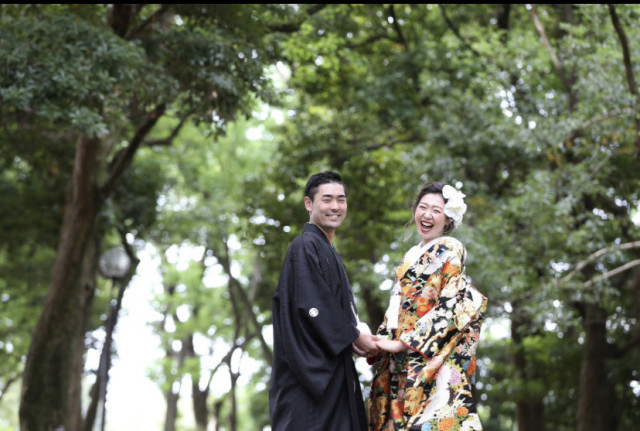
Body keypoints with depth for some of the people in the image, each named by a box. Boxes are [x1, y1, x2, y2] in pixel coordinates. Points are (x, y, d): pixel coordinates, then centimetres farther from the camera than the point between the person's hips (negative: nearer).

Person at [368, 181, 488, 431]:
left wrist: (403, 343, -14)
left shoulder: (450, 249, -1)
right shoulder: (411, 256, 22)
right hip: (401, 364, 7)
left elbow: (451, 307, -12)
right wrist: (379, 341, 4)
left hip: (433, 359, -7)